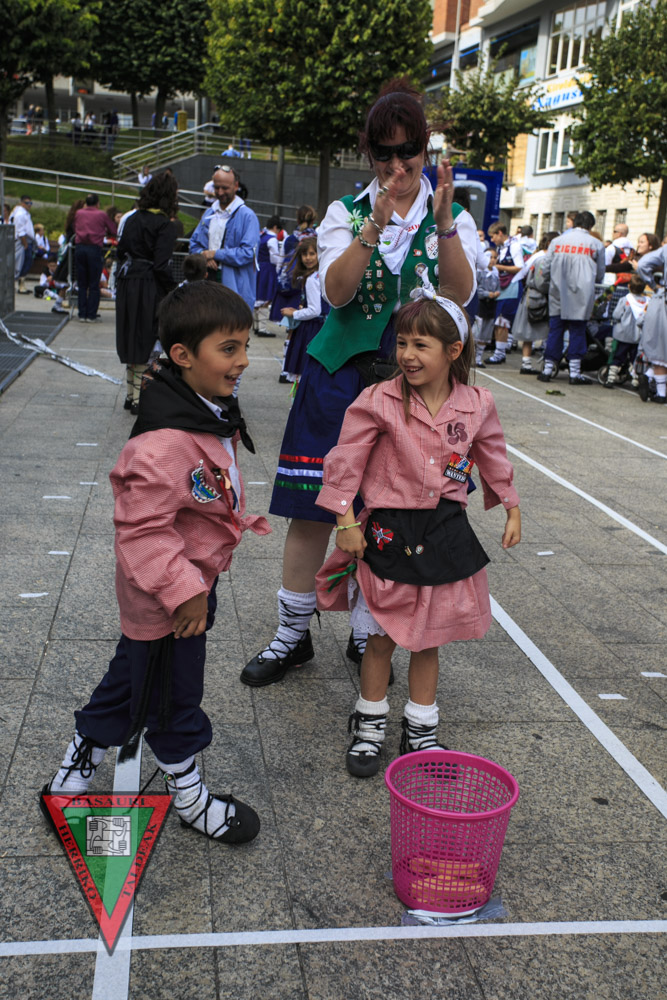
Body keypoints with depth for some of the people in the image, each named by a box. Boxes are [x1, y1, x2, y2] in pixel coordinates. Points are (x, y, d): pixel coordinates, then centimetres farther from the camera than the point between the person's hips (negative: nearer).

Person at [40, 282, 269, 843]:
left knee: (131, 681, 24)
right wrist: (182, 590, -27)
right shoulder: (163, 443, -32)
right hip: (164, 598, -10)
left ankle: (75, 773, 42)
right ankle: (189, 797, 33)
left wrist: (237, 519, 20)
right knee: (174, 696, 11)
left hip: (193, 580, 10)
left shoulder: (214, 417, 1)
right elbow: (142, 528, -31)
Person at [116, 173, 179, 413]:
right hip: (149, 287, -7)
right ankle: (140, 399, 4)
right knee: (147, 341, 1)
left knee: (132, 340, 15)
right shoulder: (166, 226, -13)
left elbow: (121, 251, 12)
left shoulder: (133, 219, 8)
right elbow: (161, 265, -19)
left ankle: (131, 395, 23)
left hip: (127, 283, 7)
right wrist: (174, 291, -9)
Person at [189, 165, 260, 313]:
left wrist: (215, 254, -11)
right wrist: (204, 256, -4)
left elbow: (248, 253, -13)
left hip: (235, 286, -6)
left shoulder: (247, 216, -5)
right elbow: (194, 242, 20)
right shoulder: (209, 214, 17)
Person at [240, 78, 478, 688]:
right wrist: (375, 226, -23)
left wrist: (443, 224, -23)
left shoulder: (453, 218, 6)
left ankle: (368, 635, 24)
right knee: (313, 511, -1)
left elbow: (462, 293, -11)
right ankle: (293, 636, 15)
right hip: (341, 379, 0)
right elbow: (336, 291, -12)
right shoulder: (348, 213, 5)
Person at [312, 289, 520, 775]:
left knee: (428, 637, 15)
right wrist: (345, 521, -9)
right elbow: (346, 461, -8)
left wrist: (512, 508, 20)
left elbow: (494, 458, 14)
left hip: (445, 533, 3)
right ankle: (370, 723, 29)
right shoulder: (378, 402, -13)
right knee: (382, 637, 8)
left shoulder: (477, 406, -2)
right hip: (389, 532, -2)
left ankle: (421, 727, 31)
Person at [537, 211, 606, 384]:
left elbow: (545, 269, 6)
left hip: (558, 295, 2)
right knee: (577, 332, 3)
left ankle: (547, 370, 8)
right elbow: (600, 274, 8)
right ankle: (574, 373, 2)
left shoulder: (557, 241, 4)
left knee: (555, 331, 7)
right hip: (581, 297, -2)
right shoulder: (596, 244, 0)